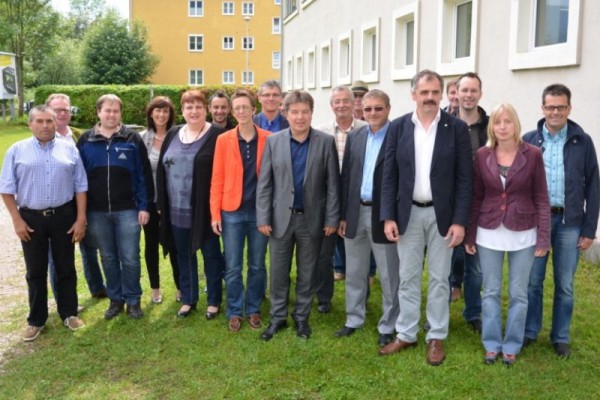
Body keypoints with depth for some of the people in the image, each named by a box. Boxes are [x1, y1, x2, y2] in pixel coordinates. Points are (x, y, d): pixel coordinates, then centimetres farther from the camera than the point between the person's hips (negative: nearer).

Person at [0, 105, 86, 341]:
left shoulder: (69, 149, 3)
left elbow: (80, 186, 3)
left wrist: (81, 218, -2)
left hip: (64, 216, 1)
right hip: (31, 218, -1)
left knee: (66, 268, 10)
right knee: (35, 271, 8)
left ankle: (69, 313, 25)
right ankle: (36, 320, 21)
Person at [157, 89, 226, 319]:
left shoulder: (216, 135, -7)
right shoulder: (173, 134, 9)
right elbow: (161, 169, 11)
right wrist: (161, 203, 7)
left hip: (205, 209, -5)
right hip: (177, 209, 5)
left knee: (211, 254, 7)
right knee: (184, 255, 14)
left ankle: (214, 301, 20)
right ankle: (188, 299, 29)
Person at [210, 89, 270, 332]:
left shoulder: (268, 139, 0)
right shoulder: (223, 140, 1)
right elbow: (217, 179, 0)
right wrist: (215, 214, -4)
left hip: (260, 211, 0)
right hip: (232, 212, 0)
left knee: (258, 266, 10)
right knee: (232, 267, 6)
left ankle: (253, 310, 26)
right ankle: (234, 312, 21)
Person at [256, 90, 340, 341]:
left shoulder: (326, 142, -3)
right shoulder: (273, 141, 0)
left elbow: (333, 183, -2)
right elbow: (264, 183, 0)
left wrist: (332, 218, -5)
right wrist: (263, 218, -5)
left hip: (312, 219, -1)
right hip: (281, 217, 1)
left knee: (307, 272, 12)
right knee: (278, 272, 9)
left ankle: (302, 317, 28)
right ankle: (278, 317, 26)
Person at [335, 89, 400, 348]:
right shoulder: (354, 137, 8)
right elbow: (346, 177, 8)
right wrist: (342, 214, 5)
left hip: (384, 214, -5)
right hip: (356, 212, 5)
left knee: (389, 276, 7)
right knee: (354, 273, 16)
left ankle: (388, 327, 21)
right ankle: (354, 319, 31)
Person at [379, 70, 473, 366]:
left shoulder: (456, 128, -4)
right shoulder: (398, 127, 0)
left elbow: (464, 178, -5)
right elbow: (389, 176, 1)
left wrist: (460, 221, -10)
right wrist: (388, 217, -5)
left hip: (442, 214, -1)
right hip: (408, 213, 2)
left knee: (439, 278, 9)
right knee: (407, 278, 10)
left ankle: (436, 337, 22)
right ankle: (406, 334, 24)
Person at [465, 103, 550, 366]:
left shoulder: (533, 154, -6)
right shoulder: (482, 155, -1)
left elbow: (541, 199, -3)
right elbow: (476, 198, 4)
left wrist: (544, 237, -6)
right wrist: (469, 234, 4)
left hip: (523, 234, -1)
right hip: (489, 233, 1)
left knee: (518, 293, 8)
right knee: (491, 291, 9)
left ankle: (512, 345, 24)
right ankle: (492, 344, 23)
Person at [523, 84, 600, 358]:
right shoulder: (529, 141, 1)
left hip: (569, 222, 0)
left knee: (565, 285, 10)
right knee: (532, 281, 9)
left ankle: (561, 337, 24)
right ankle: (529, 331, 25)